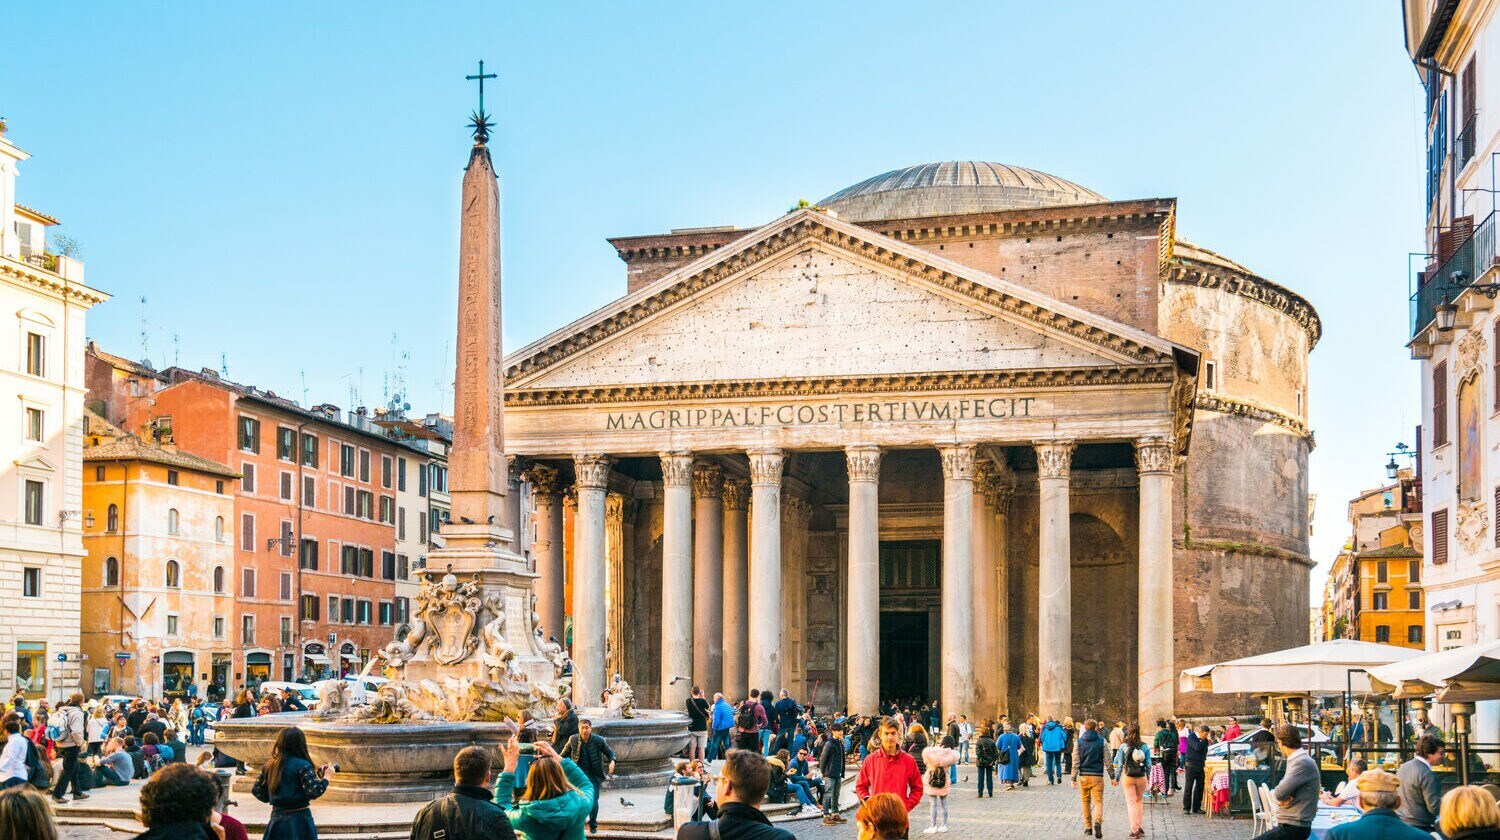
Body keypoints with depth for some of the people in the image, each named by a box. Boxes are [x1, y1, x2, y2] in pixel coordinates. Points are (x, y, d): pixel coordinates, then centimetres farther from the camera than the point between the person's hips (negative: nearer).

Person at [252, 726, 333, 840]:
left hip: (276, 818, 5)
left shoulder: (269, 766, 5)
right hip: (299, 821, -5)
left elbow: (257, 791, 9)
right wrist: (326, 776, -5)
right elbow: (313, 792, -18)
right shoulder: (302, 765, -12)